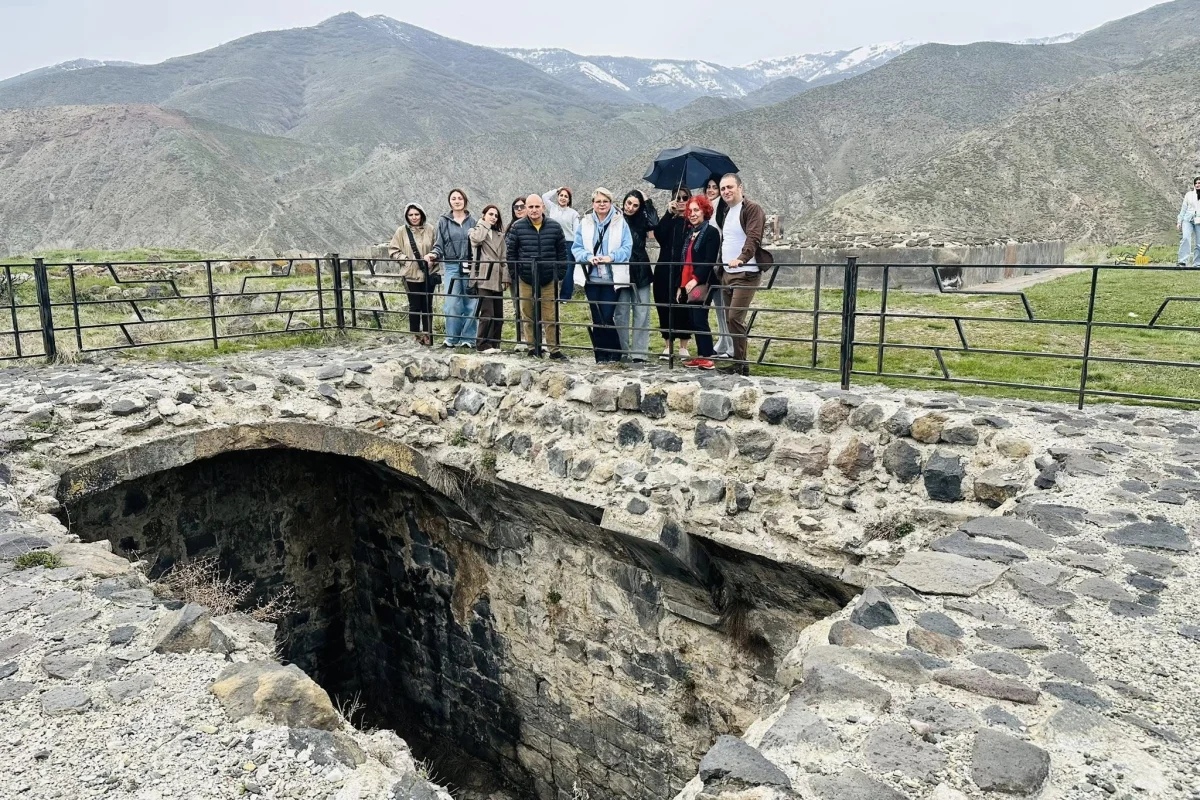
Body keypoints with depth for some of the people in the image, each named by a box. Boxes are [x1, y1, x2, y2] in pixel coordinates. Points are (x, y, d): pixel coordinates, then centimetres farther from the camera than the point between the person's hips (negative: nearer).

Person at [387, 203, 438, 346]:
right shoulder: (402, 231, -2)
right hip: (411, 275, -1)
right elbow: (393, 249, 2)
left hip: (428, 274, 1)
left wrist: (433, 259, -7)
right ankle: (415, 335, 15)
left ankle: (427, 335, 22)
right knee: (415, 306, 4)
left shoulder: (430, 229, 0)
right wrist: (405, 260, -9)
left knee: (427, 305, 10)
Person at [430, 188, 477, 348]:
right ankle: (452, 338, 3)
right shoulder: (444, 221, 8)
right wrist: (434, 255, -11)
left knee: (470, 304, 1)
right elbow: (440, 245, 9)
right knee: (452, 304, -7)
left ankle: (468, 338, 9)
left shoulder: (472, 221, 9)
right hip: (451, 267, 0)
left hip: (470, 267, 1)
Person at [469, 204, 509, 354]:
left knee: (498, 315, 5)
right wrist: (484, 223, -4)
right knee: (487, 314, -12)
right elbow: (477, 239, -20)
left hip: (497, 279, 6)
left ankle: (494, 344, 15)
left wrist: (505, 277, 10)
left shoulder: (499, 235, 21)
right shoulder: (475, 231, 5)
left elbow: (503, 258, 19)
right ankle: (483, 345, -3)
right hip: (483, 279, -6)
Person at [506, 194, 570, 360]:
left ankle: (554, 349, 7)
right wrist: (515, 273, 2)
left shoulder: (555, 227, 2)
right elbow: (510, 252, 5)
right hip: (525, 280, 0)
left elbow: (562, 252, 8)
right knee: (528, 316, 7)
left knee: (551, 317, 0)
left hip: (549, 280, 0)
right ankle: (532, 348, 17)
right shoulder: (517, 227, 0)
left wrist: (560, 274, 4)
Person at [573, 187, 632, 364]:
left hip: (612, 278, -3)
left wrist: (611, 257, -19)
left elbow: (627, 248, -3)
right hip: (591, 278, 3)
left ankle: (613, 353, 7)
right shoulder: (584, 223, 8)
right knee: (597, 318, 7)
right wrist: (588, 257, -14)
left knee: (607, 317, -9)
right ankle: (600, 355, 16)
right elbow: (576, 248, 5)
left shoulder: (620, 222, 2)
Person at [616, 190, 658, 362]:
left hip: (640, 273, 2)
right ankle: (622, 351, 12)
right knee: (621, 313, 4)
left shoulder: (641, 221, 6)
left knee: (641, 313, 1)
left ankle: (639, 353, 4)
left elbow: (654, 224, -13)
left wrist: (646, 202, -7)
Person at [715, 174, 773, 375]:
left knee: (735, 317, -16)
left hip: (746, 274, -9)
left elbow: (753, 238, -23)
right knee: (730, 319, 9)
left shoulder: (752, 209, -8)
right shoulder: (726, 213, 19)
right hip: (727, 274, 9)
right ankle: (739, 362, 18)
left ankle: (740, 365, -9)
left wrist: (741, 258, -38)